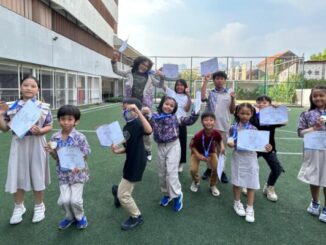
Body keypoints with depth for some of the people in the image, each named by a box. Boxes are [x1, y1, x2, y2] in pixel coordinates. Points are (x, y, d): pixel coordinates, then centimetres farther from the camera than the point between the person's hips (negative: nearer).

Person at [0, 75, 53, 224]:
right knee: (17, 176, 10)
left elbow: (49, 127, 0)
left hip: (36, 145, -2)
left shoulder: (43, 107, -4)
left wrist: (40, 131, -19)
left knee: (37, 175, 10)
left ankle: (39, 206, 30)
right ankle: (19, 207, 32)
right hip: (18, 145, 2)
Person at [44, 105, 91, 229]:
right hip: (63, 174, 3)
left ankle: (80, 217, 28)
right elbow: (56, 158, 6)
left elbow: (84, 156, -8)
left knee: (75, 200, -7)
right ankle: (70, 217, 28)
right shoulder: (55, 138, -3)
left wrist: (78, 166, -26)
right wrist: (51, 152, -14)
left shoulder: (80, 137, -14)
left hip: (78, 173, -3)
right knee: (64, 200, -6)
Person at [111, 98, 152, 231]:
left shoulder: (138, 123, -18)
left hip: (137, 163, -8)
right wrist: (117, 150, -6)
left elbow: (149, 130, -42)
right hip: (131, 162, 8)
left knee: (123, 195, 3)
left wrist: (138, 111, -42)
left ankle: (137, 217, 23)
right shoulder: (126, 127, 9)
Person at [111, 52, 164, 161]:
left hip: (144, 105, 0)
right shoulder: (130, 72, 5)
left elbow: (160, 85, 12)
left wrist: (161, 77, -7)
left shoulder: (149, 76, 7)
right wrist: (114, 61, -17)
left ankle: (147, 150, 20)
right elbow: (116, 71, 1)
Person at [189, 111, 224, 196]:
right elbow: (192, 146, -20)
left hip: (211, 151, 3)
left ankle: (212, 185, 16)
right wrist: (198, 155, -28)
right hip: (198, 152, -2)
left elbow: (220, 140, -1)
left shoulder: (216, 133, -25)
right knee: (193, 169, -16)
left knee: (217, 168, -14)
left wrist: (222, 147, -19)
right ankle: (195, 182, 21)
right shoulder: (198, 135, -35)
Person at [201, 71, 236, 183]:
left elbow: (232, 111, 6)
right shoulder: (210, 92, 4)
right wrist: (205, 81, -14)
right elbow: (202, 98, -19)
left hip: (223, 126, 0)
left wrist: (233, 99, -11)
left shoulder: (230, 92, 4)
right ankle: (209, 169, 27)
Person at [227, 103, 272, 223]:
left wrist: (267, 147, -22)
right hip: (238, 157, 1)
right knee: (237, 182, 10)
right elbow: (230, 141, 4)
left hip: (250, 158, 0)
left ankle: (250, 208, 16)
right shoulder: (234, 128, -2)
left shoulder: (254, 129, -3)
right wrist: (230, 144, -19)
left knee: (251, 184, 3)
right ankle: (237, 203, 31)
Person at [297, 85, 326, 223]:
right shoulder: (307, 114, 0)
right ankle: (315, 203, 37)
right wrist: (314, 128, -15)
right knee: (314, 178, 14)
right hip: (312, 150, 1)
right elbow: (300, 132, -2)